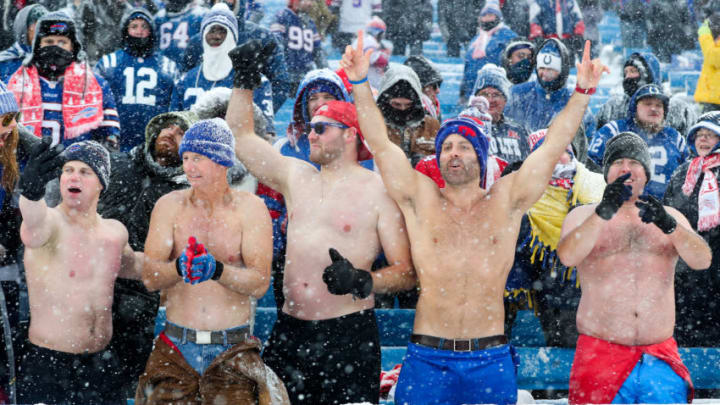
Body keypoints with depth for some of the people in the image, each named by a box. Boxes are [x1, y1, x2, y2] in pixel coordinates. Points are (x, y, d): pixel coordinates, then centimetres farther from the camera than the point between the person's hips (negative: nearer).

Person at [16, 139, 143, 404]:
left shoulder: (115, 232, 8)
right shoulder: (52, 224, -12)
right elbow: (35, 226, -39)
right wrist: (31, 193, -60)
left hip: (99, 365, 5)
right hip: (46, 367, -5)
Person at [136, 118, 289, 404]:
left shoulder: (249, 208, 0)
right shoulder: (169, 206, 5)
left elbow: (259, 284, -9)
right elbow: (150, 278, -4)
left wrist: (217, 270, -27)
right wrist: (179, 268, -25)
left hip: (232, 350, -1)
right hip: (176, 348, 2)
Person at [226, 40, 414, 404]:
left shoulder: (378, 190, -1)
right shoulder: (296, 176, 15)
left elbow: (406, 273, -5)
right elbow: (240, 138, 25)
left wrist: (363, 282, -22)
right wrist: (245, 79, 19)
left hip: (348, 333, -5)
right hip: (290, 331, 5)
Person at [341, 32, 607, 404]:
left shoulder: (506, 200, 9)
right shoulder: (421, 199, 8)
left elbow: (553, 147, 4)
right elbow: (380, 143, 2)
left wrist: (582, 91, -3)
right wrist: (360, 83, -7)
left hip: (490, 359, 0)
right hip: (427, 358, 0)